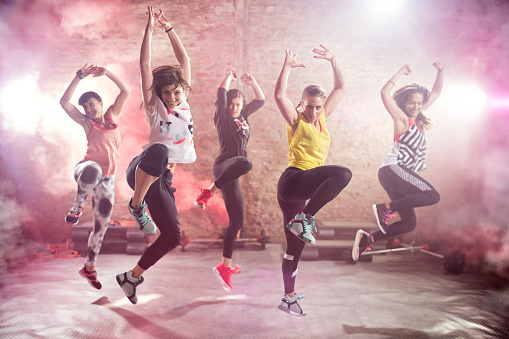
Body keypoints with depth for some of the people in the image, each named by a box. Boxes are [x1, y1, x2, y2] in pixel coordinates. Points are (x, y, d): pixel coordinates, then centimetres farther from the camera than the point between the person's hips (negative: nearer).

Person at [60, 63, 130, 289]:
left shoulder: (112, 116, 13)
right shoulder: (87, 123, 5)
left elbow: (125, 91, 9)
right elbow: (64, 102, -8)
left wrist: (106, 72, -2)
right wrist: (81, 75, -12)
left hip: (106, 179, 4)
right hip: (87, 169, -3)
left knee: (101, 225, 5)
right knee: (93, 170, -44)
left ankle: (89, 268, 25)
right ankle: (77, 207, -17)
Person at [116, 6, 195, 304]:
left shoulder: (184, 103, 12)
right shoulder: (155, 107, 1)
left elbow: (185, 59, 14)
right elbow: (145, 63, -7)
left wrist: (169, 28, 12)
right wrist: (151, 28, -9)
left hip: (163, 178, 6)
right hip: (143, 170, -5)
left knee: (172, 236, 2)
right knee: (158, 151, -41)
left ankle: (132, 276, 20)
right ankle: (136, 205, -23)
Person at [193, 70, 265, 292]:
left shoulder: (242, 117, 23)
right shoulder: (223, 118, 5)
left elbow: (261, 100, 30)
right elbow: (221, 92, -8)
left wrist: (252, 82, 18)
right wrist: (230, 77, 9)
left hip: (233, 174, 7)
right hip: (224, 165, -7)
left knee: (237, 222, 2)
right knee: (245, 163, -43)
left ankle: (225, 267, 11)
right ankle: (208, 193, -27)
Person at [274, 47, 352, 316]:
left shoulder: (322, 119, 18)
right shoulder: (296, 120, 1)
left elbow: (340, 88, 22)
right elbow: (279, 95, -15)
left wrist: (334, 62, 14)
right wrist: (287, 67, -10)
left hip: (302, 191, 7)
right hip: (293, 180, -7)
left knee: (295, 247, 11)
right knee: (342, 173, -30)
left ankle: (288, 298, 21)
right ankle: (304, 218, -24)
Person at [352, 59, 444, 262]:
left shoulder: (418, 119, 17)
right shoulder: (402, 118, -3)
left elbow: (436, 92, 27)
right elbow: (385, 92, -17)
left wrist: (440, 70, 16)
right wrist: (401, 73, -10)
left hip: (399, 174, 9)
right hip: (393, 169, -9)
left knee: (409, 223, 7)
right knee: (433, 195, -24)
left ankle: (367, 238, 5)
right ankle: (386, 207, -19)